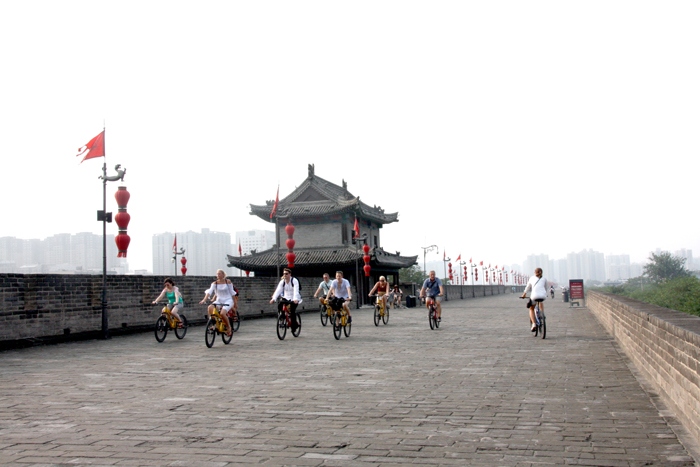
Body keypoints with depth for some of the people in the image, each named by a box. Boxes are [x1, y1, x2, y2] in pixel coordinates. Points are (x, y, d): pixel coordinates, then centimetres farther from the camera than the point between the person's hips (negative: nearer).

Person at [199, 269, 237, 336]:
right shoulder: (215, 283, 1)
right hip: (219, 300, 3)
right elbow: (209, 291, -13)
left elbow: (232, 292, 6)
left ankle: (229, 328, -5)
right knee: (209, 308, -28)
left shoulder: (228, 281, -1)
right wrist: (204, 299, -28)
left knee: (222, 314, -30)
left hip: (228, 300, -3)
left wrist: (234, 302, 9)